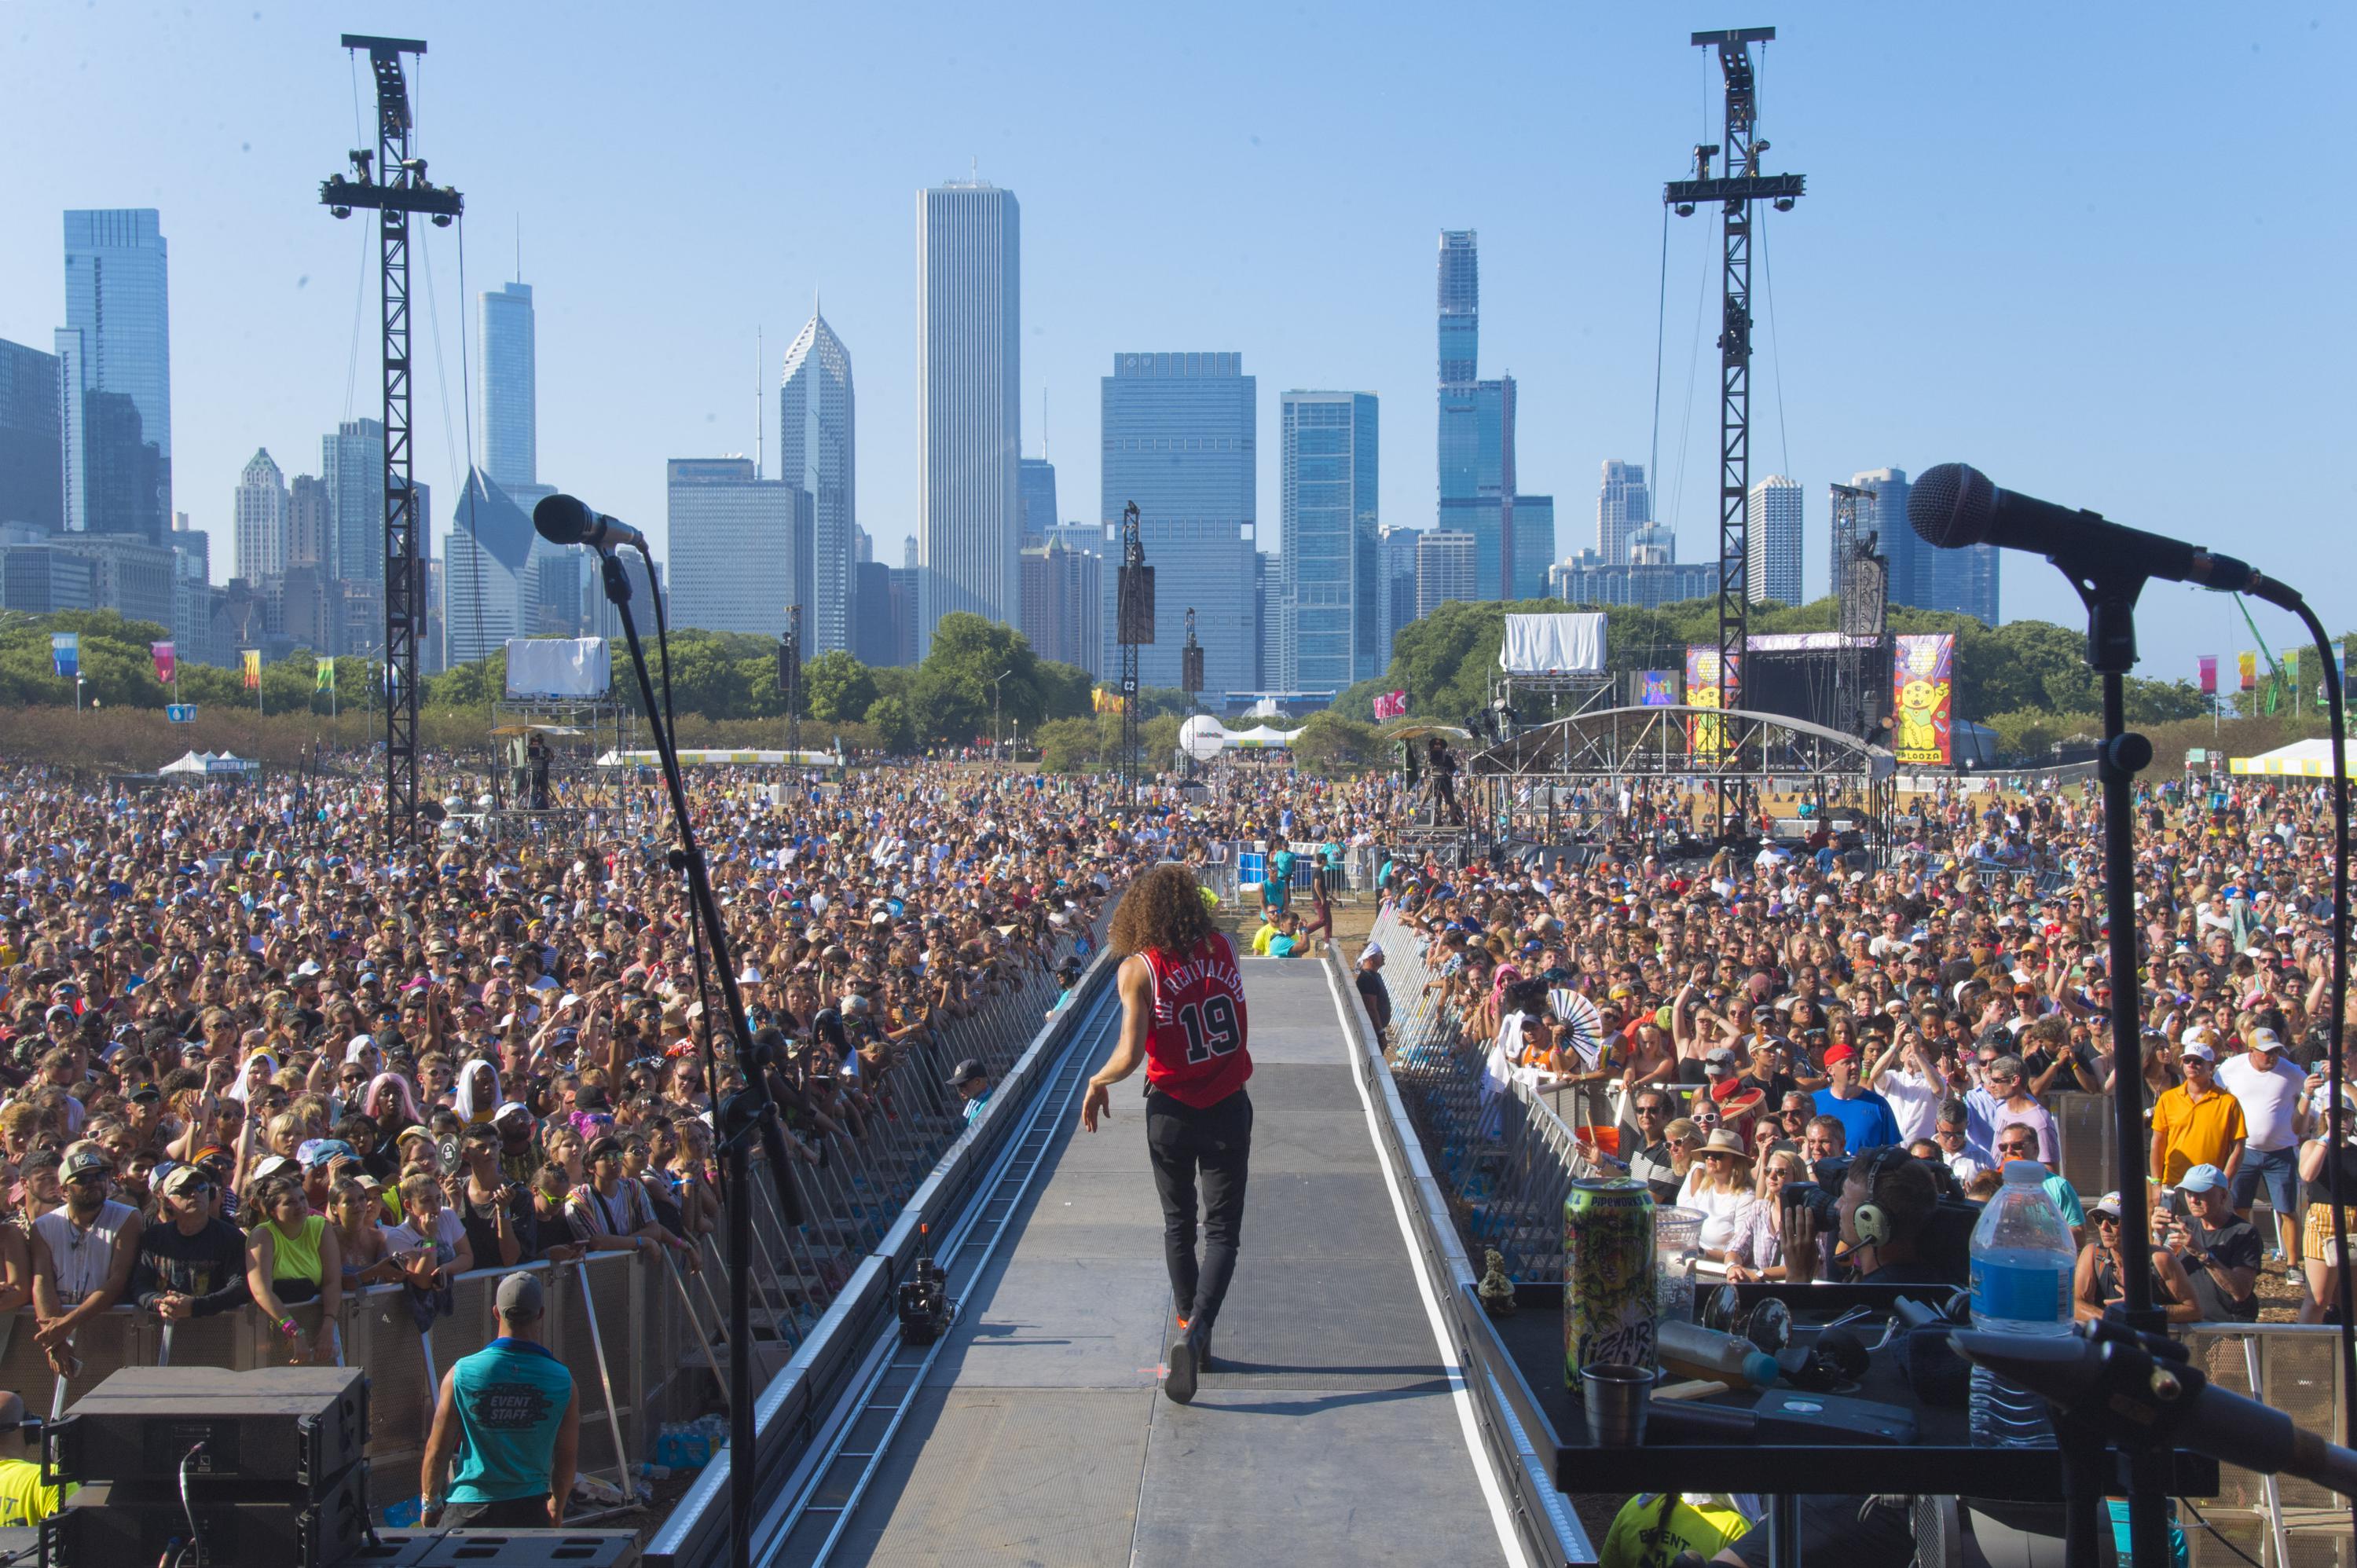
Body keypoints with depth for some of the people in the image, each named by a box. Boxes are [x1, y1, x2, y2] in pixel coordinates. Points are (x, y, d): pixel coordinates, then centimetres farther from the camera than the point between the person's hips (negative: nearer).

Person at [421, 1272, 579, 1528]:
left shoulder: (461, 1373, -9)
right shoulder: (563, 1380, -6)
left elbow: (437, 1450, -2)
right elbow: (568, 1457, 4)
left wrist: (430, 1503, 14)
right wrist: (557, 1506, 21)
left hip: (469, 1508, -1)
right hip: (530, 1510, 1)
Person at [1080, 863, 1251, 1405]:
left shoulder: (1139, 968, -12)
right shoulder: (1222, 948, -3)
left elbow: (1130, 1055, -18)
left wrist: (1097, 1083, 2)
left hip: (1172, 1111, -1)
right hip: (1229, 1107, 1)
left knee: (1178, 1224, 19)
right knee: (1222, 1229, 4)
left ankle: (1190, 1326, 30)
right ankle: (1197, 1331, -15)